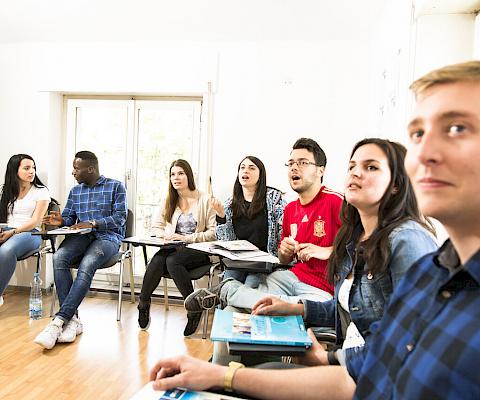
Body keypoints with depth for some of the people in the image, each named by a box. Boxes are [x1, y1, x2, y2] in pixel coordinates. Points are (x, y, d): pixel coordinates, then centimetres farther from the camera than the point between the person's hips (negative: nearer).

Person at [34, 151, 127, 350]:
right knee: (59, 257, -29)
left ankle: (59, 321, -35)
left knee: (87, 264, -35)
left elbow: (120, 217, -5)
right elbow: (69, 217, 20)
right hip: (81, 236, 5)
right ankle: (72, 319, -31)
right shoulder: (75, 191, 22)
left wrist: (92, 223, -15)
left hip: (108, 237, -4)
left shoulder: (116, 186, 5)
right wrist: (60, 220, -4)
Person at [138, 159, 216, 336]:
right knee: (157, 259, -30)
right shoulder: (170, 201, 16)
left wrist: (186, 238, -12)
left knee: (172, 260, -34)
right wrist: (167, 236, -6)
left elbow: (214, 232, -6)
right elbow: (156, 226, 16)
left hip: (199, 251, -4)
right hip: (174, 248, 4)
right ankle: (143, 302, -11)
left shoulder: (205, 200, 0)